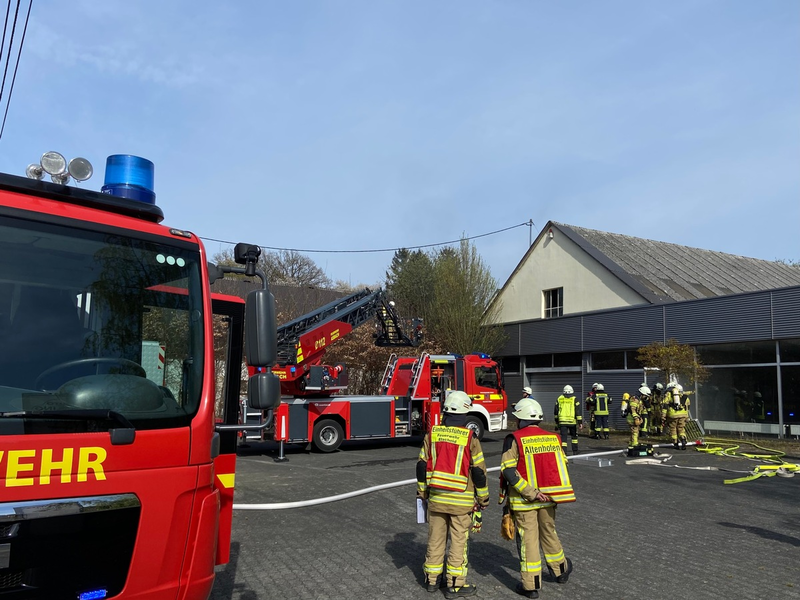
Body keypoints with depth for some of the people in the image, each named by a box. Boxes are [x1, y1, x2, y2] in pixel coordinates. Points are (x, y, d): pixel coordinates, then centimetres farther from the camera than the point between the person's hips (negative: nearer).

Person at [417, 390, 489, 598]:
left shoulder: (432, 434, -1)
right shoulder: (469, 438, -12)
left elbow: (422, 465, 4)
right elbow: (479, 471, -8)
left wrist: (422, 492, 16)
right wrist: (483, 498, 4)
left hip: (436, 497, 4)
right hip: (461, 500, -4)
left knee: (435, 538, 15)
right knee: (458, 542, 6)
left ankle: (432, 578, 27)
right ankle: (455, 585, 13)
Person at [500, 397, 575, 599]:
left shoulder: (514, 439, -14)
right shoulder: (553, 438, 1)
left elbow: (508, 471, -21)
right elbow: (562, 466, 6)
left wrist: (530, 493, -19)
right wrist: (553, 491, 15)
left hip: (523, 499, -5)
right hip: (549, 497, 5)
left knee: (528, 539, 5)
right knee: (549, 533, 24)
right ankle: (561, 570, 42)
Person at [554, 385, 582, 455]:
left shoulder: (559, 399, 6)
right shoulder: (574, 399, -1)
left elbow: (556, 411, 12)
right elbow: (578, 412, -4)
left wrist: (556, 421, 23)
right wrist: (580, 422, -2)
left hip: (562, 421, 1)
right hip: (572, 421, 0)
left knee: (563, 437, 0)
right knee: (574, 436, 19)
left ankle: (564, 452, -7)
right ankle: (575, 451, 25)